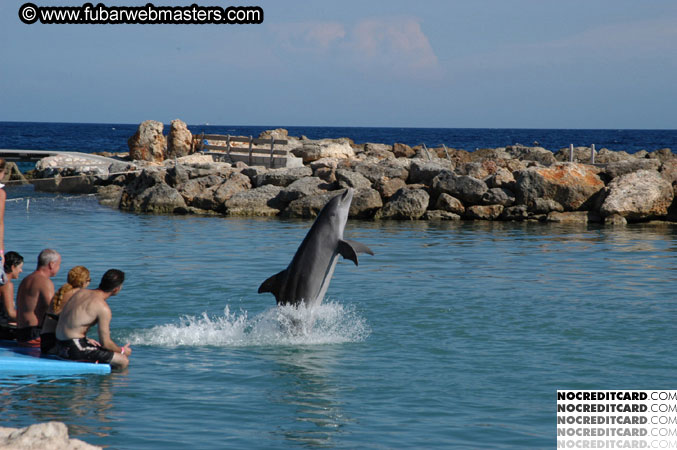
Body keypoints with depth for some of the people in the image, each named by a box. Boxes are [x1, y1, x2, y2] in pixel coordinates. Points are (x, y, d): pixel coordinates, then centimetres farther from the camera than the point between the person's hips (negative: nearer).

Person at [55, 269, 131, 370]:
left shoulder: (81, 292, 9)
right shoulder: (104, 309, -15)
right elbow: (105, 343, -12)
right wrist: (122, 351, 6)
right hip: (75, 349, -9)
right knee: (123, 361, -7)